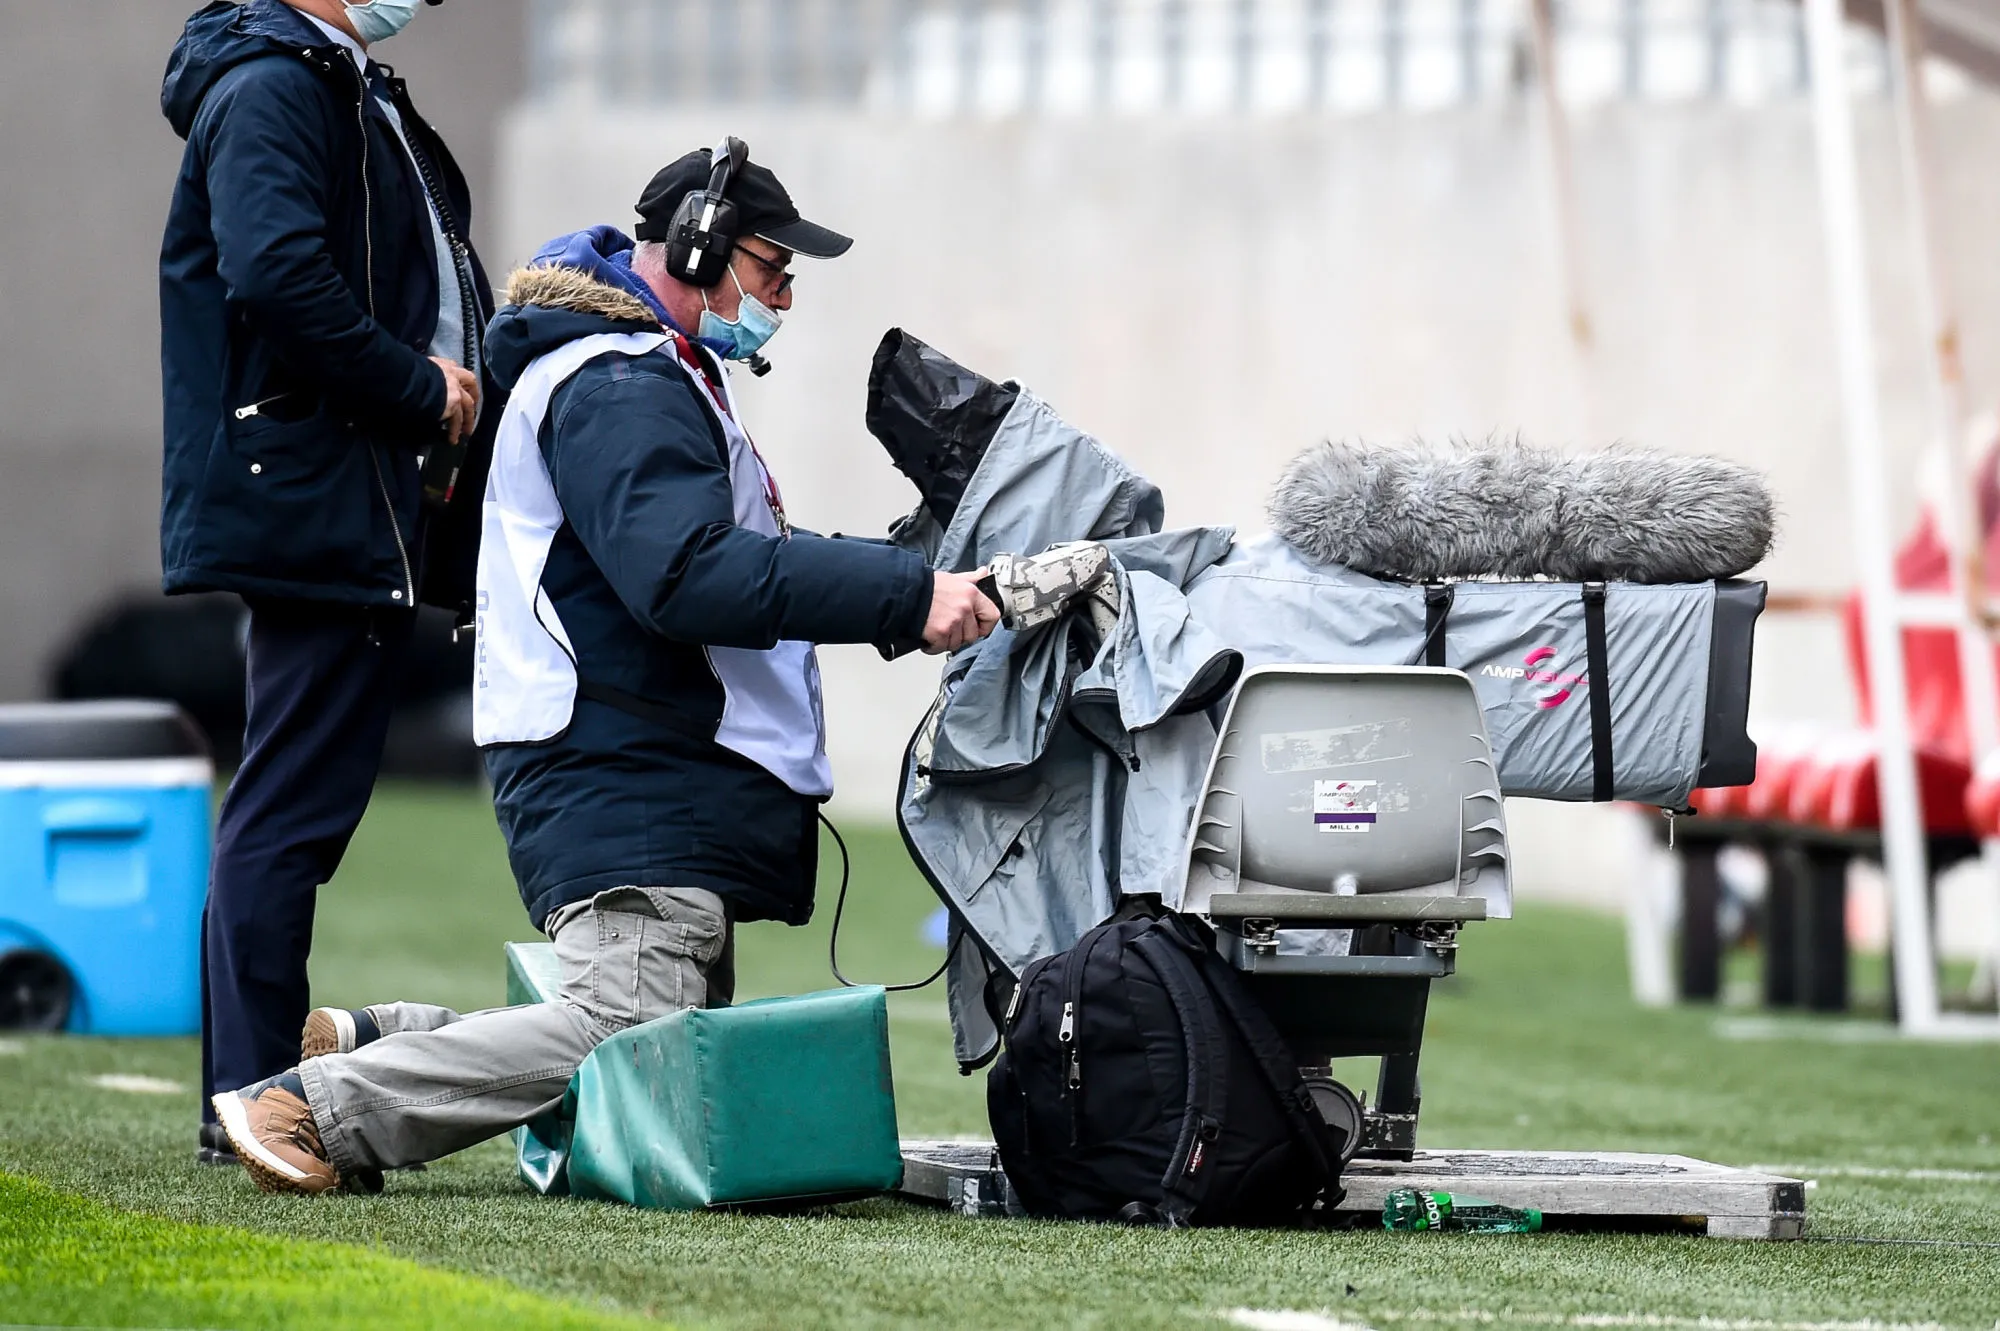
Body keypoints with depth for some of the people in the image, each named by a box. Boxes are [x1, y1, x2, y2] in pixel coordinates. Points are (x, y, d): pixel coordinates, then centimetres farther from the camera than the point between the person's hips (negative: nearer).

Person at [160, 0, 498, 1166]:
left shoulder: (355, 94, 21)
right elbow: (276, 275, -25)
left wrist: (461, 386, 4)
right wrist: (422, 390, -16)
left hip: (378, 508, 10)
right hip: (316, 497, -10)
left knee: (294, 807, 12)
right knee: (293, 804, -8)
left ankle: (252, 1100, 17)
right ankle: (252, 1104, -6)